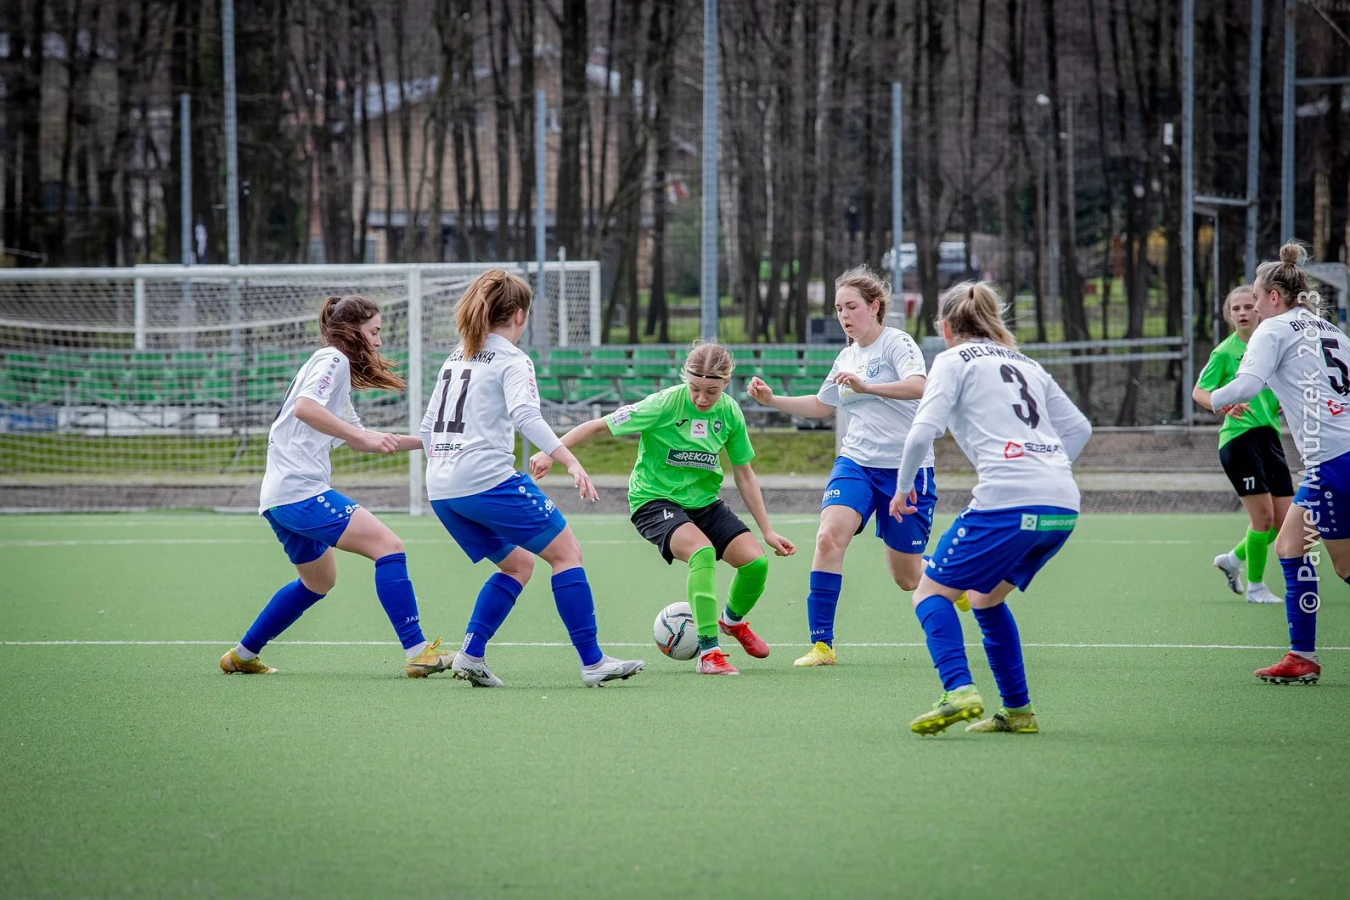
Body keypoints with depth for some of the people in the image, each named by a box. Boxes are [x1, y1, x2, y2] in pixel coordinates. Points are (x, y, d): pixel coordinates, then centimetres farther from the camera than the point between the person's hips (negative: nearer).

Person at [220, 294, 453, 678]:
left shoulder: (336, 365, 25)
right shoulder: (333, 359, -5)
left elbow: (354, 438, 33)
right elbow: (305, 407, -24)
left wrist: (419, 441, 28)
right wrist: (364, 437, -24)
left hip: (280, 498, 11)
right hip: (301, 491, -11)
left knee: (319, 580, 27)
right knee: (388, 546, -16)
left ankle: (242, 656, 34)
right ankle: (417, 653, -23)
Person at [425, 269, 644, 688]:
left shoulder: (455, 359, 20)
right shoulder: (512, 359, -2)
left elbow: (429, 427, 22)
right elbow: (525, 415, -20)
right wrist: (571, 462, -26)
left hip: (442, 490, 8)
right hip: (489, 479, -8)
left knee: (517, 564, 20)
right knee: (565, 551, 0)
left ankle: (470, 655, 6)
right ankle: (593, 662, -5)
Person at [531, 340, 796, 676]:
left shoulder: (730, 412, -6)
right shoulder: (666, 403, -21)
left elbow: (744, 475, 6)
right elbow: (599, 425, -15)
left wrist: (767, 531, 6)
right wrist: (551, 452, -23)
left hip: (704, 501, 5)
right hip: (654, 500, -5)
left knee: (755, 560, -13)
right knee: (701, 550, -34)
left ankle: (732, 620, 22)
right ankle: (708, 653, -27)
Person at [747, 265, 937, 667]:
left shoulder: (897, 343, -8)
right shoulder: (847, 356, 12)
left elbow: (918, 387, -28)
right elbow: (821, 405, 28)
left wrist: (866, 387, -40)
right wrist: (772, 400, 14)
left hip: (905, 467, -5)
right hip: (855, 463, 5)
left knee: (906, 577, 4)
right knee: (829, 536, -23)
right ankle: (821, 644, -21)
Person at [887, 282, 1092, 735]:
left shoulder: (954, 360, 6)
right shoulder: (1025, 363, 25)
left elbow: (923, 432, -5)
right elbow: (1078, 427, 25)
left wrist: (902, 488, 9)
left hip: (1006, 500, -7)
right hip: (1063, 506, 7)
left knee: (932, 592, 4)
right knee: (986, 597, 24)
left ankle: (958, 691, -18)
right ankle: (1018, 710, 17)